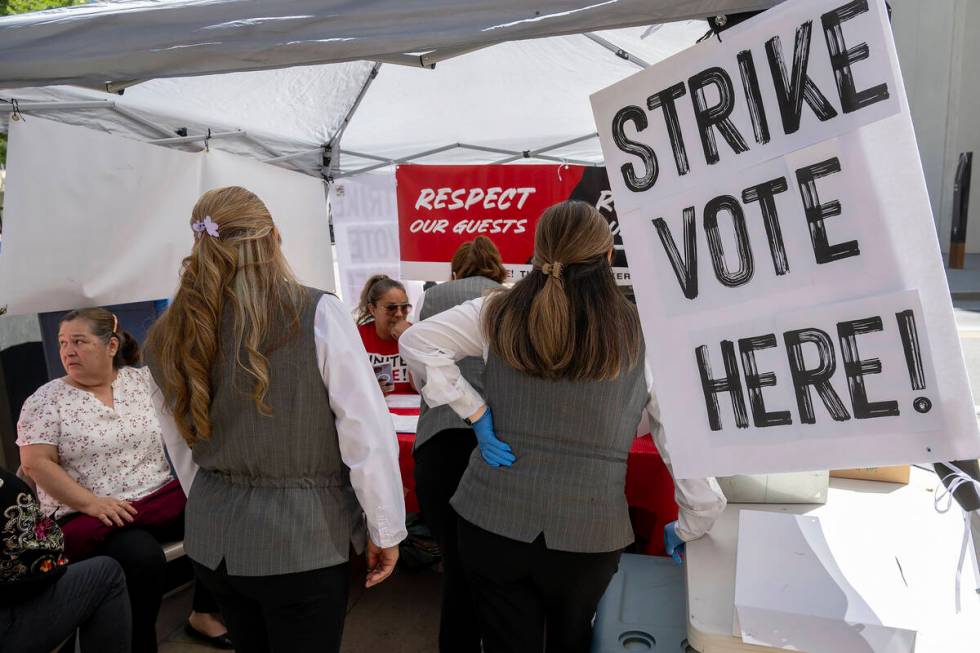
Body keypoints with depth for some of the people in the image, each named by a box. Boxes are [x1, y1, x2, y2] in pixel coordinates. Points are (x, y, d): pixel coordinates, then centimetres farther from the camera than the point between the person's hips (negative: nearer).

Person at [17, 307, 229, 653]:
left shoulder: (143, 380, 7)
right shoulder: (45, 400, 0)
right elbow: (37, 463, -8)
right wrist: (92, 503, -20)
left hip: (162, 496, 4)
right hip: (88, 515, -4)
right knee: (141, 557, -32)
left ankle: (205, 613, 2)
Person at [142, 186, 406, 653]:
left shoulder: (167, 337, -2)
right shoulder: (316, 314, -17)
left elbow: (183, 447, 9)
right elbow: (368, 436, -17)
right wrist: (385, 531, -5)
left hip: (210, 538, 5)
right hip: (302, 538, -5)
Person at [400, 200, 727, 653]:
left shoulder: (499, 313, -5)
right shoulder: (641, 336, -7)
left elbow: (415, 343, -1)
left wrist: (473, 411, -3)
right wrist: (692, 525, 6)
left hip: (492, 518, 0)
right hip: (588, 530, 0)